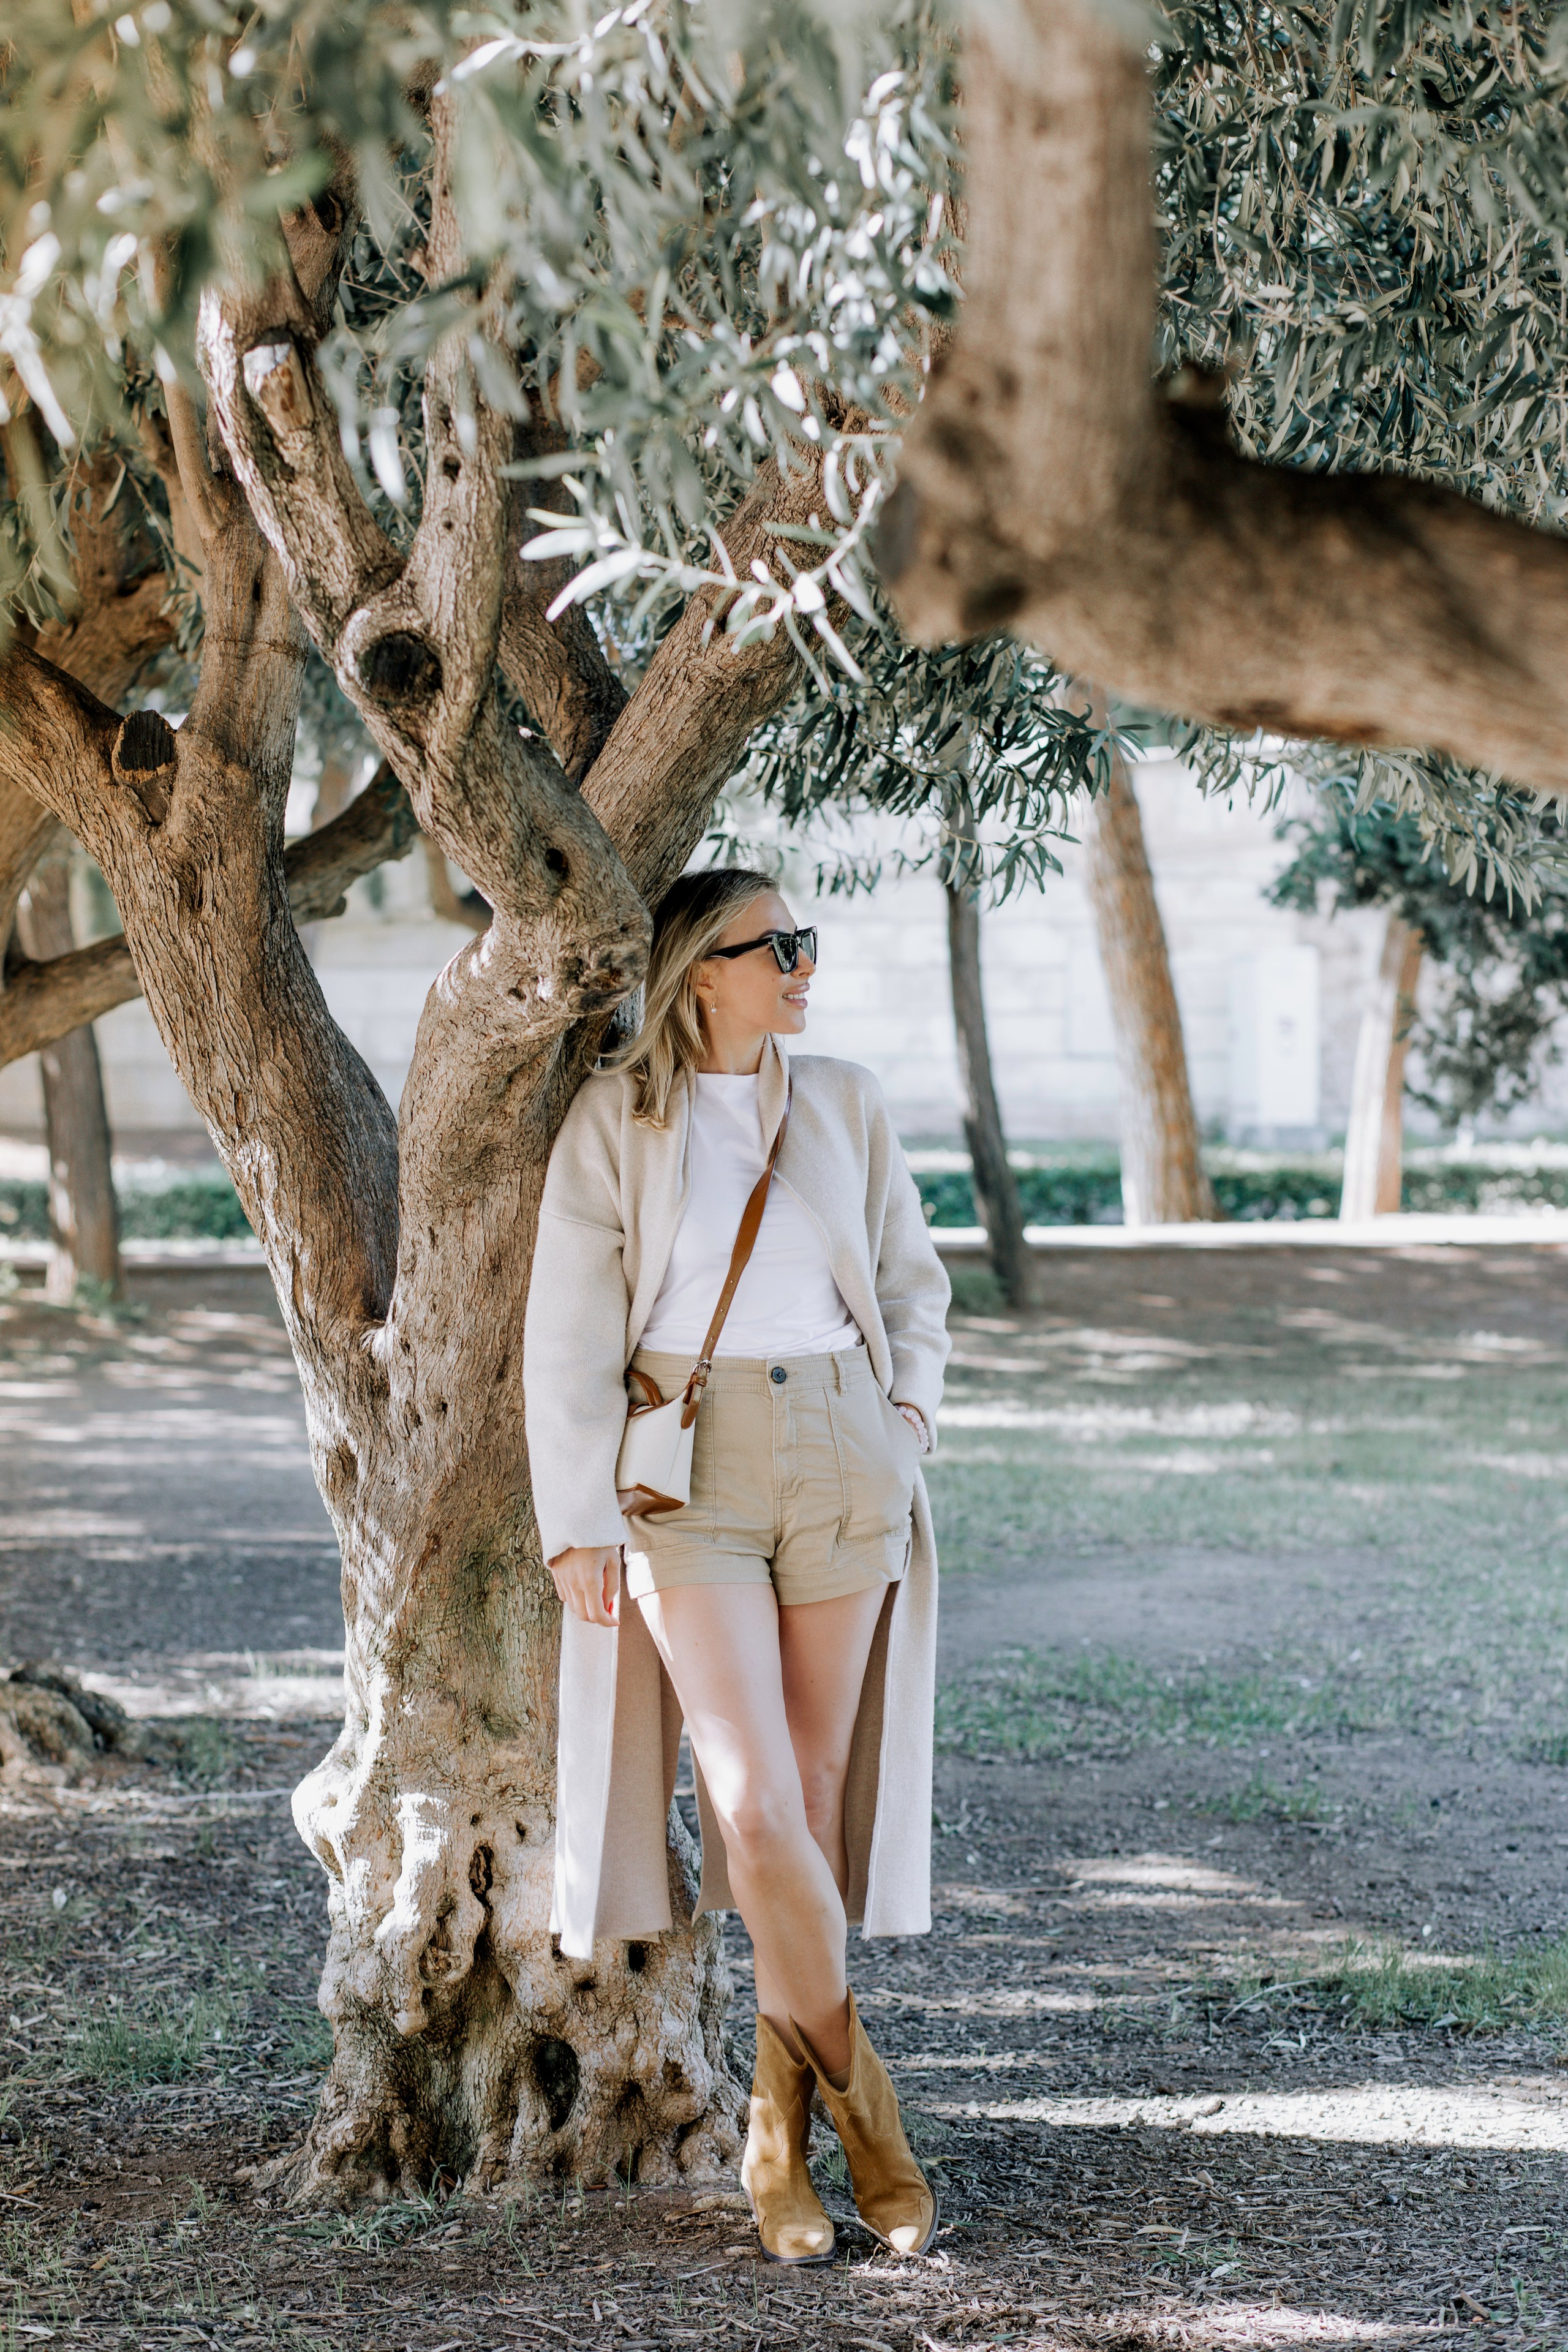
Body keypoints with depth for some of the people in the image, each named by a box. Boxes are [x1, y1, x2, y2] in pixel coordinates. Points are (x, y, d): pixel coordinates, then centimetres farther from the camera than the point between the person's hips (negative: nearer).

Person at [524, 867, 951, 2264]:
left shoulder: (845, 1105, 10)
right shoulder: (617, 1120, 0)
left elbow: (913, 1282, 21)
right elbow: (570, 1334, -1)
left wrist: (907, 1418, 6)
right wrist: (580, 1522, -6)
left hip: (843, 1464, 3)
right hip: (687, 1469, -3)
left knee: (813, 1794, 4)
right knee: (755, 1804, -13)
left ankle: (782, 2144, 14)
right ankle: (864, 2107, 2)